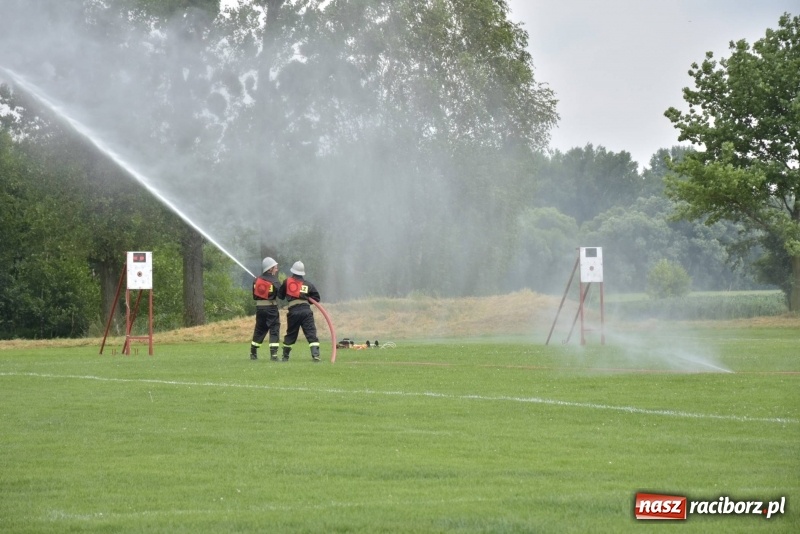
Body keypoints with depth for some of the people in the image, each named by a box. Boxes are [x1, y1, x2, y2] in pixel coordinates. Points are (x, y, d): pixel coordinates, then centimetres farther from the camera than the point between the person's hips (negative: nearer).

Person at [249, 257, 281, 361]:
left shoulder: (256, 280, 4)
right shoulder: (274, 282, -10)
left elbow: (254, 296, 7)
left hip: (259, 308, 5)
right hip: (271, 308, -5)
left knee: (259, 330, 17)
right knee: (274, 330, -2)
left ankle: (253, 353, 24)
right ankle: (273, 354, -12)